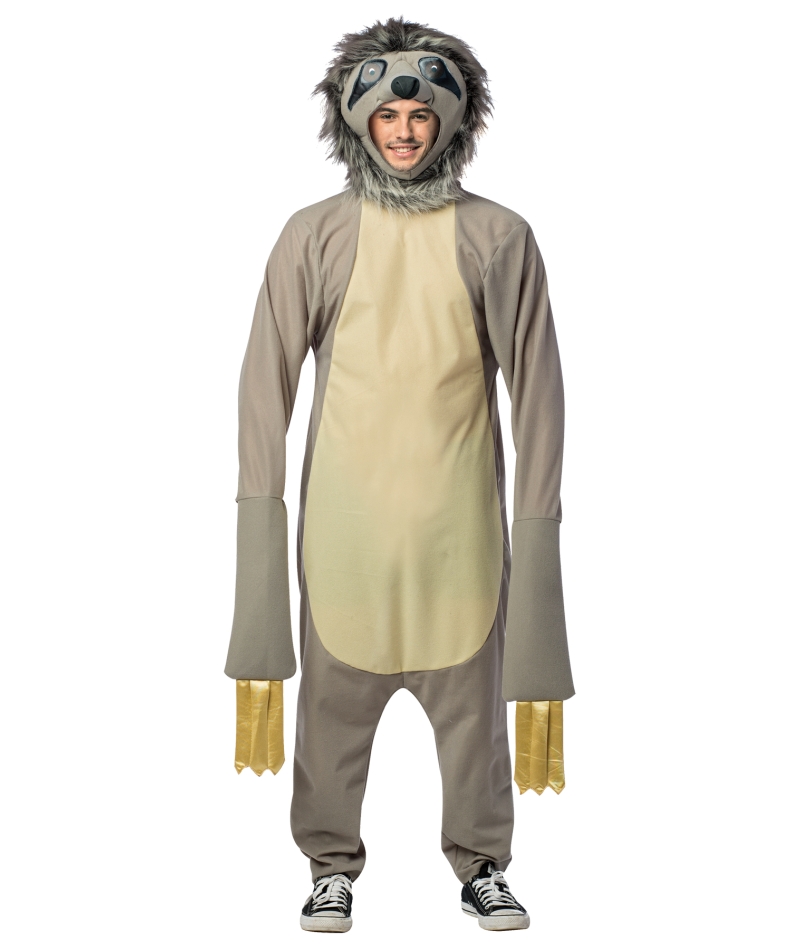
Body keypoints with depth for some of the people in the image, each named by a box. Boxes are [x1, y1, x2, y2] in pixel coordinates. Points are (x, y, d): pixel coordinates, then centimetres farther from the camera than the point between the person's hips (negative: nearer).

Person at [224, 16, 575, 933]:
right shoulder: (314, 236, 2)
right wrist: (259, 494, 1)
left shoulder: (499, 238, 2)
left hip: (459, 512, 0)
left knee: (472, 694, 7)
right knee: (335, 694, 7)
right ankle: (332, 866, 24)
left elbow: (535, 385, 4)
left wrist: (538, 507, 2)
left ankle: (481, 865, 25)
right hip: (345, 509, 0)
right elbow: (267, 378, 4)